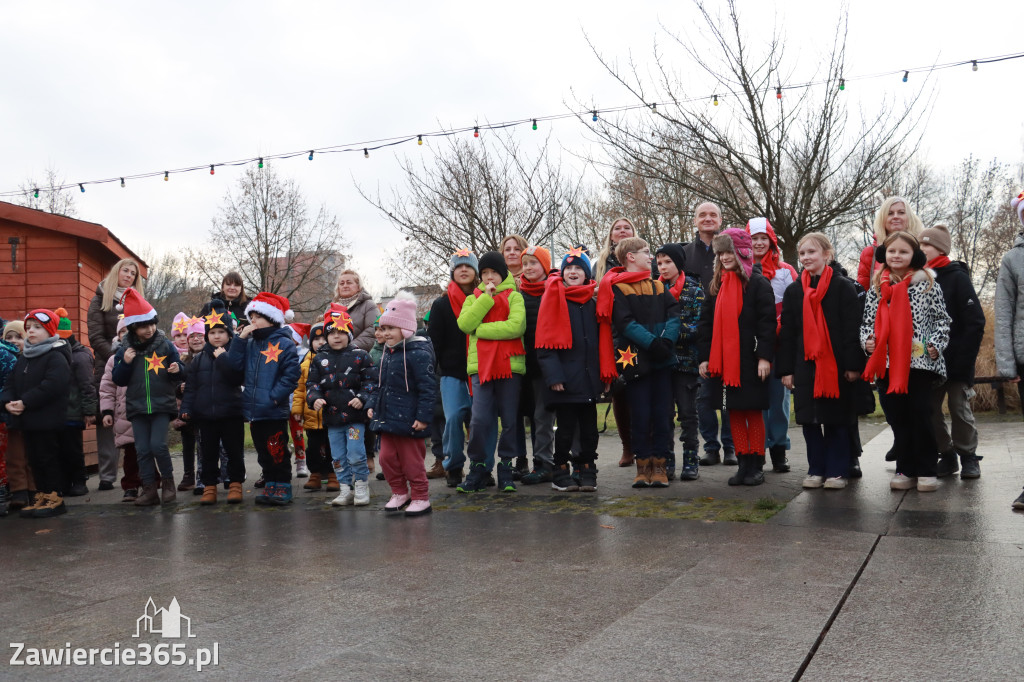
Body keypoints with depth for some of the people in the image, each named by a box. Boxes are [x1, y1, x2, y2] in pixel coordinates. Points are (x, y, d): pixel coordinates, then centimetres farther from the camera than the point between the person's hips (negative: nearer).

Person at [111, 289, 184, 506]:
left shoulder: (165, 345, 0)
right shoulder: (125, 350, 5)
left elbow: (179, 375, 7)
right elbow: (118, 379, 6)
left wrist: (177, 370, -17)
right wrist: (125, 363, -11)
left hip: (162, 405, -3)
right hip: (137, 407, 3)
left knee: (158, 445, -12)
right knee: (143, 450, 3)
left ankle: (168, 483, 7)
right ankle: (150, 490, 10)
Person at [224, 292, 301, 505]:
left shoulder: (284, 344, -7)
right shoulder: (250, 344, 12)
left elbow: (291, 374, -12)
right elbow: (234, 364, 0)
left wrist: (275, 396, -18)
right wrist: (241, 338, -6)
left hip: (275, 411, -6)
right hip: (253, 408, 6)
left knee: (277, 451, 1)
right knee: (263, 452, 13)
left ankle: (283, 487, 11)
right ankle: (270, 485, 23)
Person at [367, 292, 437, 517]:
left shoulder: (418, 353, -17)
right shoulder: (388, 353, 12)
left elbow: (427, 388, -20)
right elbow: (380, 385, 21)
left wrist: (423, 416, -22)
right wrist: (373, 405, 12)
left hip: (409, 421, -8)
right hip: (388, 418, 8)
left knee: (411, 461, 2)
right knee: (387, 457, 12)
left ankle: (420, 498, 17)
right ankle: (400, 493, 29)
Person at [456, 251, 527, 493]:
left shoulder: (514, 296, 5)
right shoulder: (473, 298, 16)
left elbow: (516, 326, -13)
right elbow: (465, 324, -4)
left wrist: (480, 329, -7)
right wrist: (487, 297, -6)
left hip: (509, 364, -1)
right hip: (480, 365, 2)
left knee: (509, 419, 4)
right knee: (479, 419, -5)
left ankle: (506, 466, 17)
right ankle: (478, 467, 9)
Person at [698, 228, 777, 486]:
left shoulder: (757, 284, -3)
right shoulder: (716, 286, 13)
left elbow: (767, 322, -8)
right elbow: (707, 322, 13)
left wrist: (765, 357, -15)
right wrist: (705, 357, 7)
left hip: (749, 361, -5)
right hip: (723, 362, 5)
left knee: (753, 412, 2)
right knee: (734, 413, 8)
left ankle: (756, 465, 11)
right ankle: (743, 464, 16)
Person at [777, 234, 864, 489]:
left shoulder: (843, 287, -1)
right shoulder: (793, 290, 11)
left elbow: (852, 329, -4)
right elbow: (786, 333, 10)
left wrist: (854, 365, -10)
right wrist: (785, 369, 4)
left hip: (836, 364, -3)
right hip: (805, 364, 4)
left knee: (836, 420, 3)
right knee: (810, 420, 5)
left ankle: (837, 471, 12)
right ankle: (816, 470, 16)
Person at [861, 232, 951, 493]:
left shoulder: (927, 284, 2)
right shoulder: (876, 287, 10)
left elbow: (941, 319, 3)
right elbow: (868, 321, 14)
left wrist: (936, 345, -9)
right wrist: (866, 340, -3)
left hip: (920, 361, -3)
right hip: (886, 363, 3)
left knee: (921, 417, 0)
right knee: (897, 417, 7)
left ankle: (926, 471, 11)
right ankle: (905, 470, 16)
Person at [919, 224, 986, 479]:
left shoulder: (957, 277, -4)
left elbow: (975, 322, -8)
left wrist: (965, 359, -14)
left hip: (955, 360, -4)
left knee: (960, 408, 1)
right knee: (930, 410, 4)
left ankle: (968, 457, 17)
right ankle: (947, 456, 18)